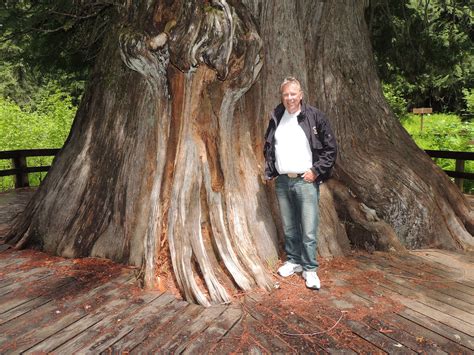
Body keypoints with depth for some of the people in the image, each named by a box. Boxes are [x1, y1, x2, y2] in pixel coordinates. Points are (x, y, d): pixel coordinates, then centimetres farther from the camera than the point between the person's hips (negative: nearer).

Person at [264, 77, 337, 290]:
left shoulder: (315, 116, -5)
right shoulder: (276, 117, 8)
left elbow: (330, 148, -3)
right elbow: (268, 146, 19)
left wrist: (316, 171, -9)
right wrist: (269, 171, 10)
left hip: (306, 181, -4)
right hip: (282, 181, 4)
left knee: (309, 231, -2)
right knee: (289, 228, 15)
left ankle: (310, 269, 13)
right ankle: (293, 261, 31)